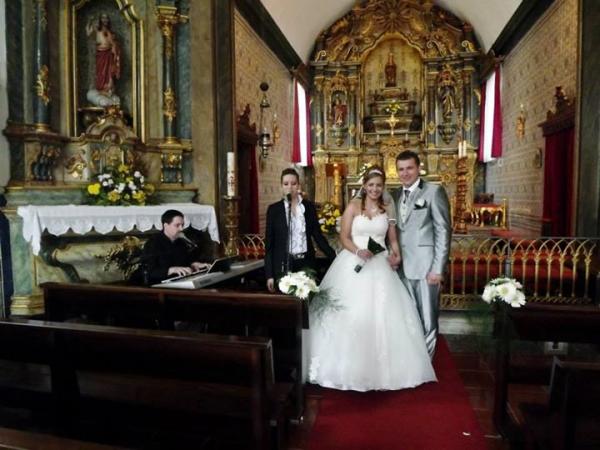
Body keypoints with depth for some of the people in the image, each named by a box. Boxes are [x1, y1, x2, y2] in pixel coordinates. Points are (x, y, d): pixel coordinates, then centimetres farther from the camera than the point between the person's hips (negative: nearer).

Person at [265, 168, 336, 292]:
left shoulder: (309, 206, 5)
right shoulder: (274, 209, 1)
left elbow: (317, 235, 7)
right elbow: (269, 243, 1)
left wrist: (334, 257, -1)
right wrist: (269, 274, -2)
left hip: (306, 263, 1)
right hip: (283, 265, -1)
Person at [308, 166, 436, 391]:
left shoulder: (388, 208, 10)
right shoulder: (353, 206, 1)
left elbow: (392, 238, 10)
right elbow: (344, 236, -3)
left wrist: (396, 254, -9)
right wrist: (358, 251, -20)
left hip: (379, 267, 3)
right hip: (354, 265, -2)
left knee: (382, 313, 1)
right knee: (351, 314, -1)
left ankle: (381, 368, 17)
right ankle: (350, 367, 13)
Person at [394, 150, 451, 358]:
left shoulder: (434, 191, -5)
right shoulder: (397, 196, 14)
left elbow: (443, 231, -9)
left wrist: (438, 268, -15)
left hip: (425, 266, -5)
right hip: (403, 267, 5)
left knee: (427, 319, 5)